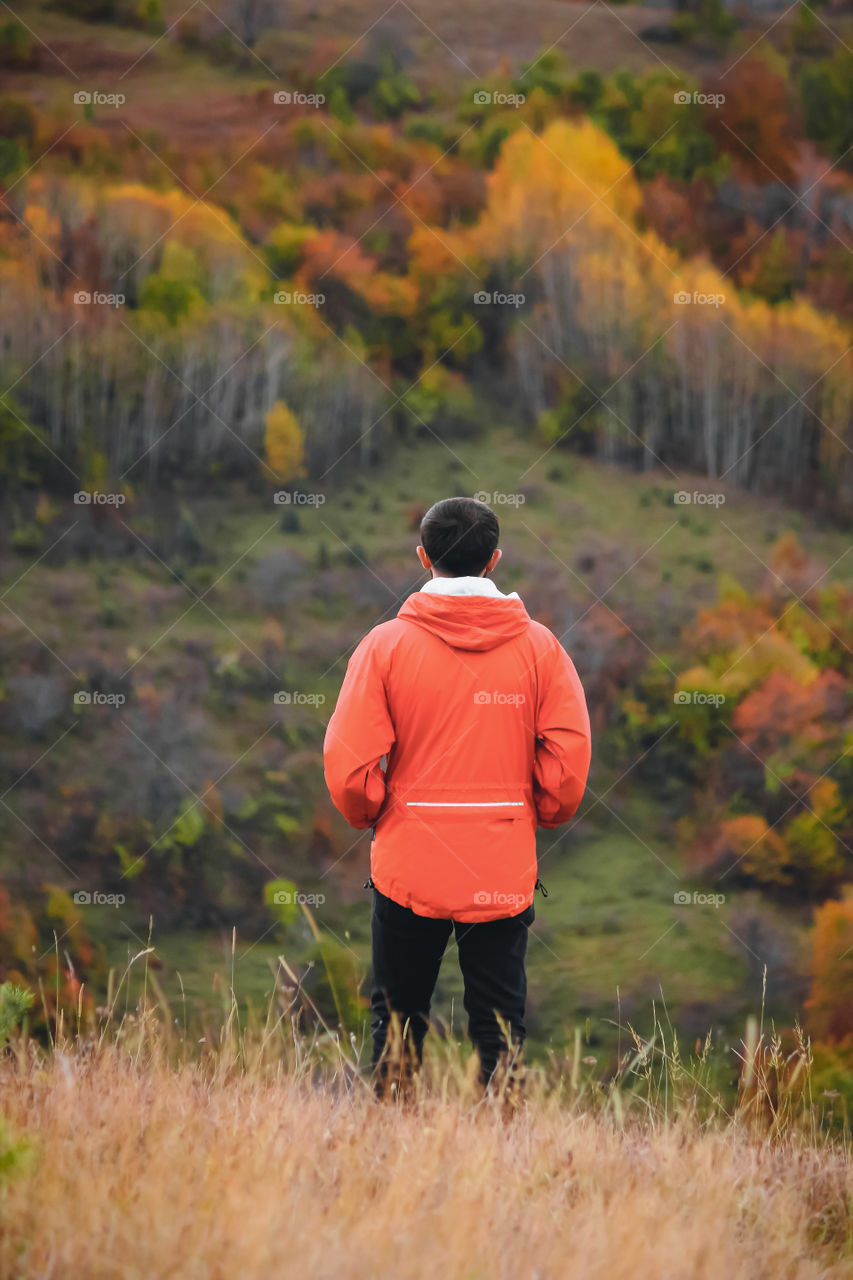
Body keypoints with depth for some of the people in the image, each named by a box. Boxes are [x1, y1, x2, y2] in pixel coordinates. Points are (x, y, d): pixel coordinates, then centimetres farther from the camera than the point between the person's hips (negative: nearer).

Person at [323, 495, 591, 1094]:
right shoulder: (538, 645, -2)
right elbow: (571, 759, -5)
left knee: (397, 1023, 12)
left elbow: (348, 764, -9)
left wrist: (372, 816, 10)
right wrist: (537, 818, 12)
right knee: (499, 1028, 6)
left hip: (409, 865, -1)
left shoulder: (386, 644, -6)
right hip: (505, 867, 1)